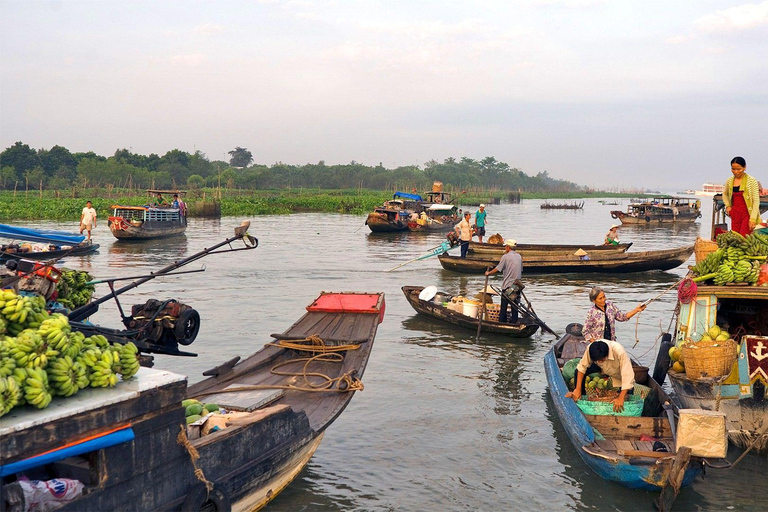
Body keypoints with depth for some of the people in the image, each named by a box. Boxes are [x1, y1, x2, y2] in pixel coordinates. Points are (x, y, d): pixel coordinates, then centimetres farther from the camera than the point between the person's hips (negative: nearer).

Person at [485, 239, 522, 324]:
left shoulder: (505, 257, -10)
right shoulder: (519, 257, 8)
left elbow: (497, 269, -9)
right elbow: (521, 271, 14)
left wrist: (488, 273, 6)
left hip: (507, 285, -5)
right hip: (517, 286, 5)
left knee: (503, 307, 1)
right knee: (514, 307, 9)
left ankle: (502, 323, 3)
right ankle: (514, 322, 10)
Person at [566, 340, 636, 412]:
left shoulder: (619, 352, -42)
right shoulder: (591, 348, -32)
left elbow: (628, 375, -41)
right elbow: (582, 366, -19)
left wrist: (620, 398, -46)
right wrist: (578, 389, -23)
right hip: (605, 370, 3)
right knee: (578, 371, -14)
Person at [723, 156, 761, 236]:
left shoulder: (752, 181, -6)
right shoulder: (729, 181, 8)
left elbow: (756, 201, -8)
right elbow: (725, 194, 29)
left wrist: (753, 218, -15)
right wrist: (728, 206, 11)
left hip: (747, 214, -5)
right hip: (735, 214, 5)